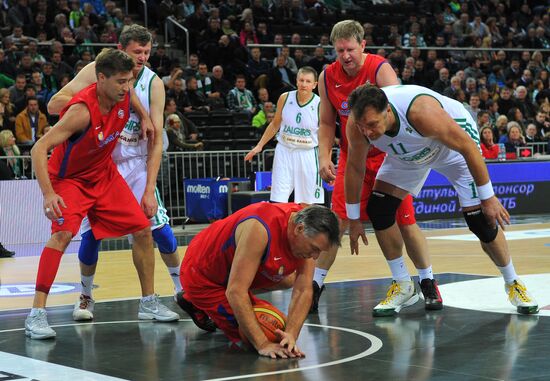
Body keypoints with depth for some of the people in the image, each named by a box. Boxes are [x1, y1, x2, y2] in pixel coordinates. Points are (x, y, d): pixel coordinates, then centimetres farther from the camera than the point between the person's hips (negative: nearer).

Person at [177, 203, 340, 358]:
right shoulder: (260, 228, -39)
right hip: (201, 275, -8)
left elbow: (303, 291, -16)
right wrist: (262, 344, -39)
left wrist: (291, 335, -31)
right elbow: (236, 292, -39)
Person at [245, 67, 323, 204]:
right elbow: (275, 125, 13)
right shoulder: (285, 98, -1)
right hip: (284, 151, 2)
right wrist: (259, 146, 11)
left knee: (308, 206, 0)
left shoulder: (320, 105, -9)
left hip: (308, 155, -2)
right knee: (278, 202, 1)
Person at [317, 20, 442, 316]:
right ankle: (315, 285, -3)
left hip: (387, 155, -3)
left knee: (404, 221, -1)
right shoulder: (328, 77, -3)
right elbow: (326, 123, 8)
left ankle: (428, 284, 15)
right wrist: (324, 156, -5)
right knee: (337, 221, -9)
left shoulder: (381, 70, -18)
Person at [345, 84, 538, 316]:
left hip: (455, 142, -4)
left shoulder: (422, 112, -44)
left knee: (481, 220, -10)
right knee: (378, 210, -9)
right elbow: (354, 168, -9)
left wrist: (487, 197, -25)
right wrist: (354, 220, -1)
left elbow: (468, 146, -31)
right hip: (408, 153, 5)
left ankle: (513, 283, 14)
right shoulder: (358, 126, -29)